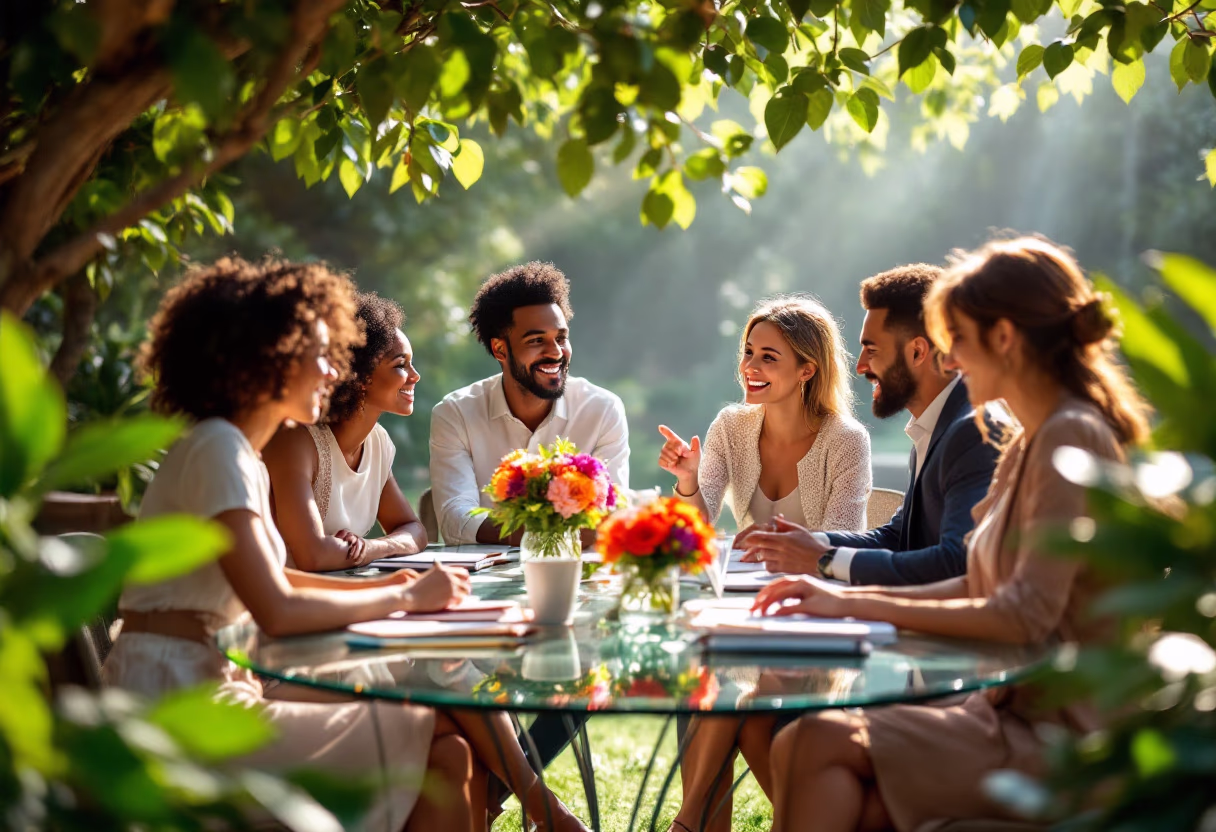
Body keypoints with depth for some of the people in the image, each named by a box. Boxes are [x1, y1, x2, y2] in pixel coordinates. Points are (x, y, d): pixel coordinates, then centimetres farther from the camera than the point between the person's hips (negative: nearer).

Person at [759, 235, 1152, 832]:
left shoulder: (1071, 436, -15)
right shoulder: (1028, 443, 16)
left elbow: (1026, 616, -22)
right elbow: (979, 589, 17)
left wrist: (862, 606, -17)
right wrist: (846, 597, 5)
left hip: (1061, 734, -8)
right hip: (1014, 710, 8)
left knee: (826, 743, -22)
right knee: (797, 744, -12)